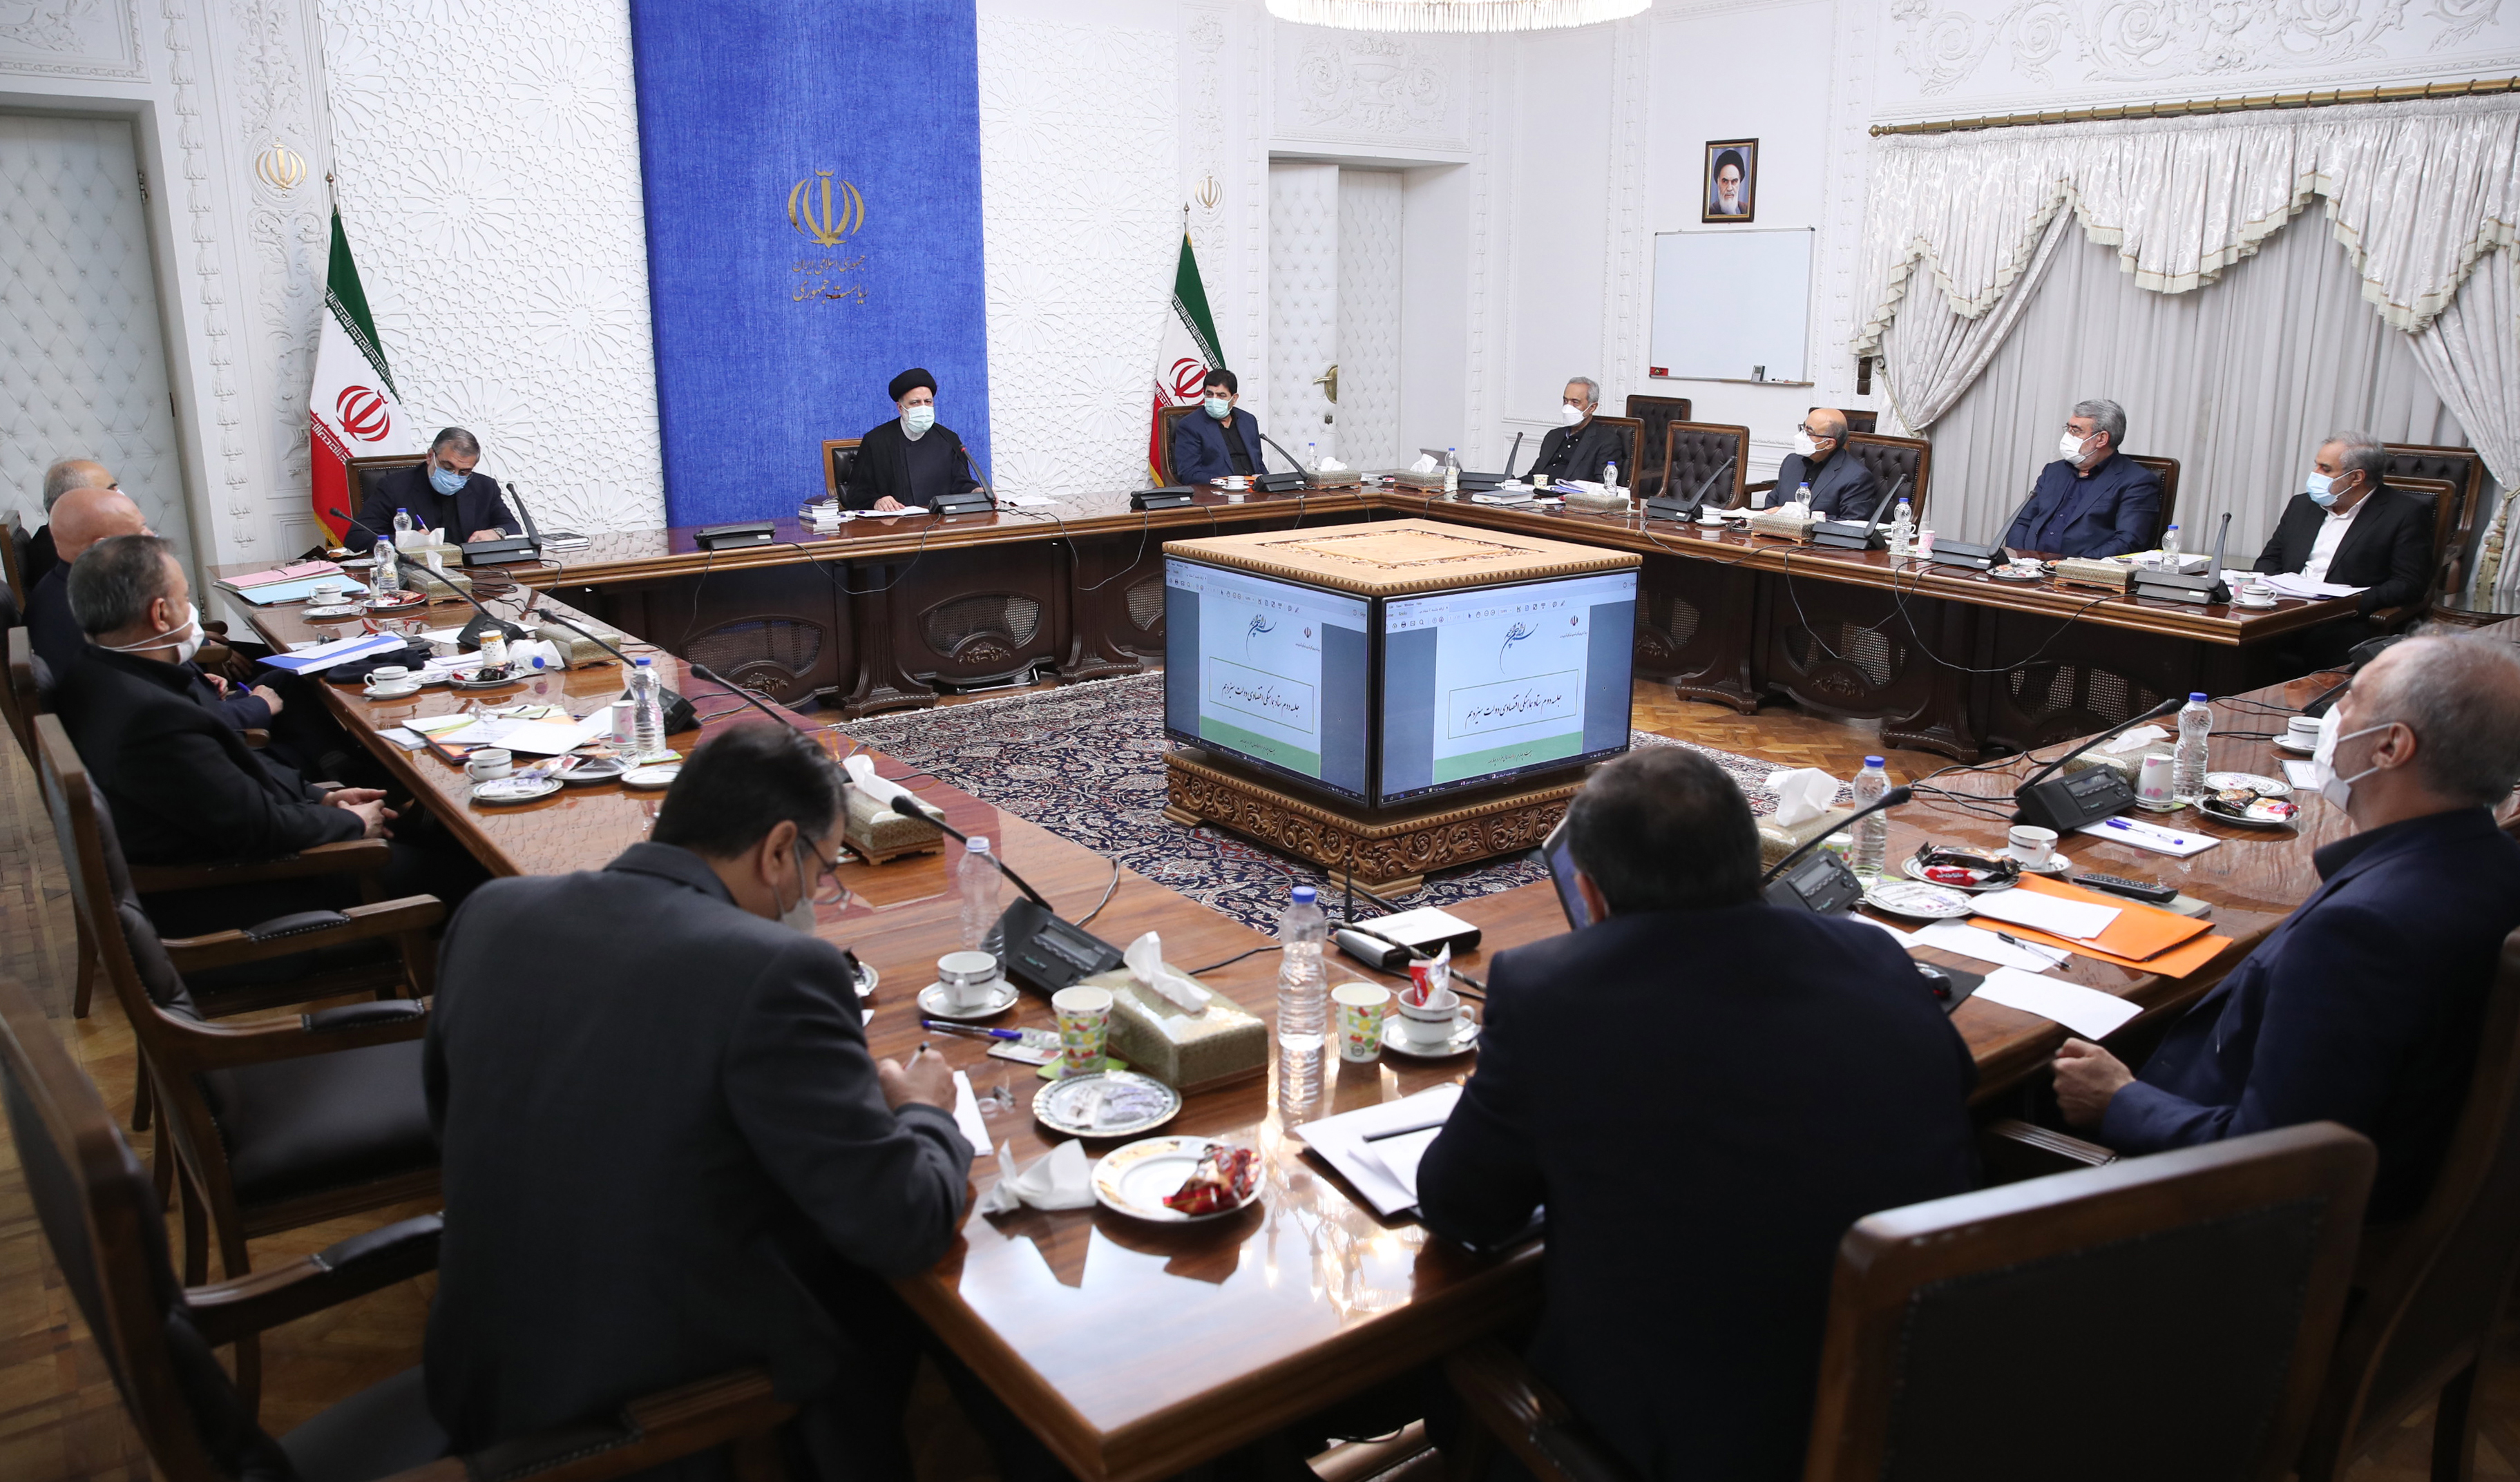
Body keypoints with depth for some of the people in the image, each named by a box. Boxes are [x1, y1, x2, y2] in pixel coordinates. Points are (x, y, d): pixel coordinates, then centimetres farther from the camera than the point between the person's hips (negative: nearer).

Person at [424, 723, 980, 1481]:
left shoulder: (490, 912, -5)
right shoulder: (777, 969, -25)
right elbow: (904, 1226, -21)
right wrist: (926, 1112, -1)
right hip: (670, 1393, -5)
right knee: (876, 1300, 24)